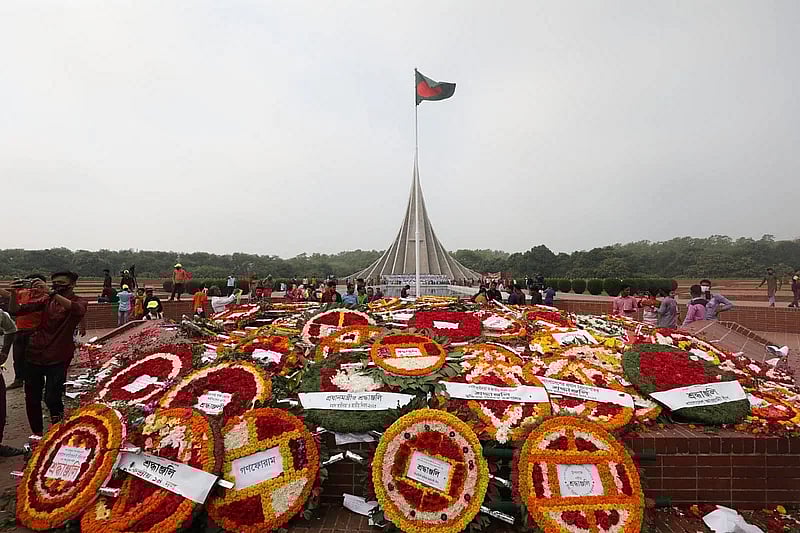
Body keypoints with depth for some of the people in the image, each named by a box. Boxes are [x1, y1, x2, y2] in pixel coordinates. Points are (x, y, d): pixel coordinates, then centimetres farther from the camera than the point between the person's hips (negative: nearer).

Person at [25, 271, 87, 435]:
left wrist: (54, 294, -33)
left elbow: (78, 310, -25)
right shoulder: (45, 301, 10)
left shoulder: (78, 301, -1)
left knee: (52, 399, -10)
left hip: (58, 359, -4)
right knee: (32, 399, 11)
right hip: (34, 356, 4)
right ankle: (37, 433, 32)